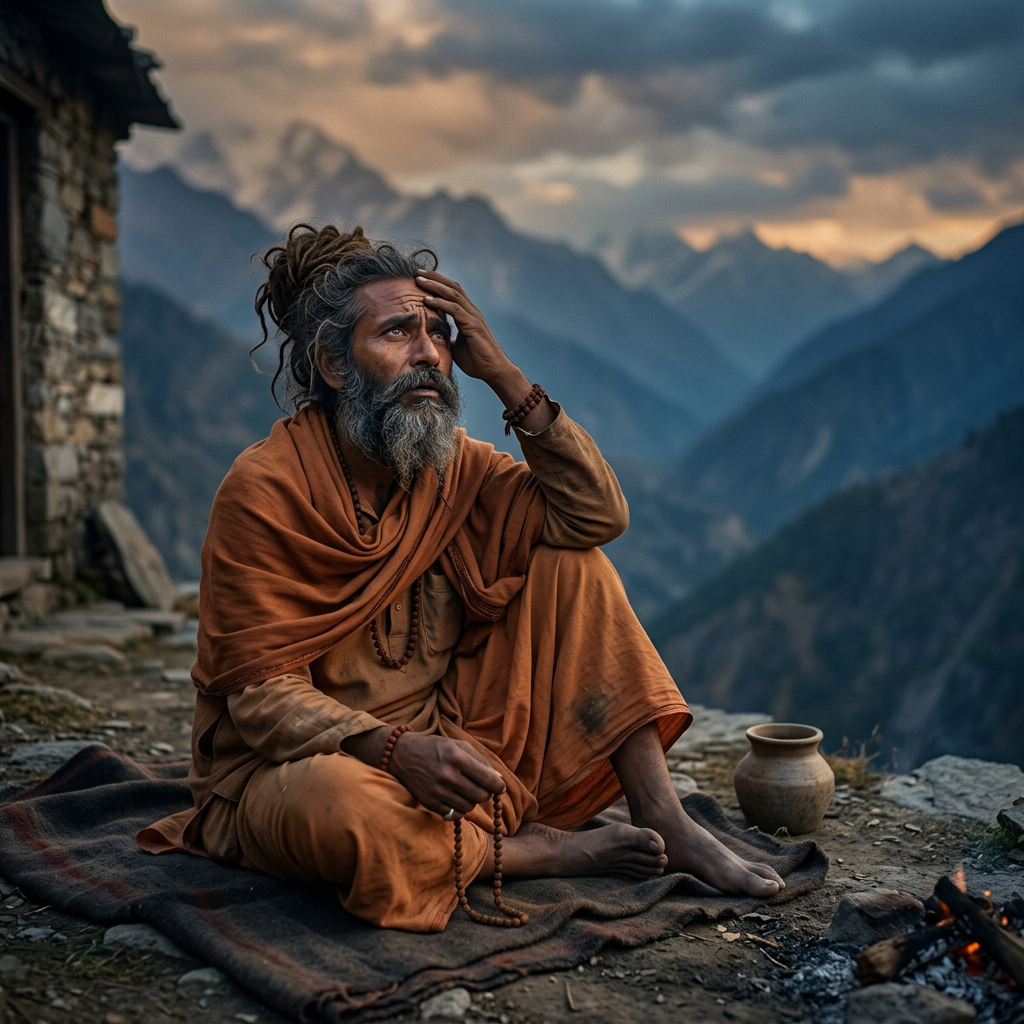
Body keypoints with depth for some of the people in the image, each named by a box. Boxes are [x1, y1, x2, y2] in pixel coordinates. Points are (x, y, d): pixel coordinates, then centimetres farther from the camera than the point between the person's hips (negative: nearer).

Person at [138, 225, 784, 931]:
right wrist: (396, 752, -35)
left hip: (449, 740, 6)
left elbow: (597, 514, -8)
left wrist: (504, 377, -16)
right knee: (334, 805, -41)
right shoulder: (262, 493, -17)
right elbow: (259, 689, -18)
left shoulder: (452, 467, 1)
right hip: (297, 759, -5)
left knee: (571, 565, -6)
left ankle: (666, 825, -10)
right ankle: (545, 851, -14)